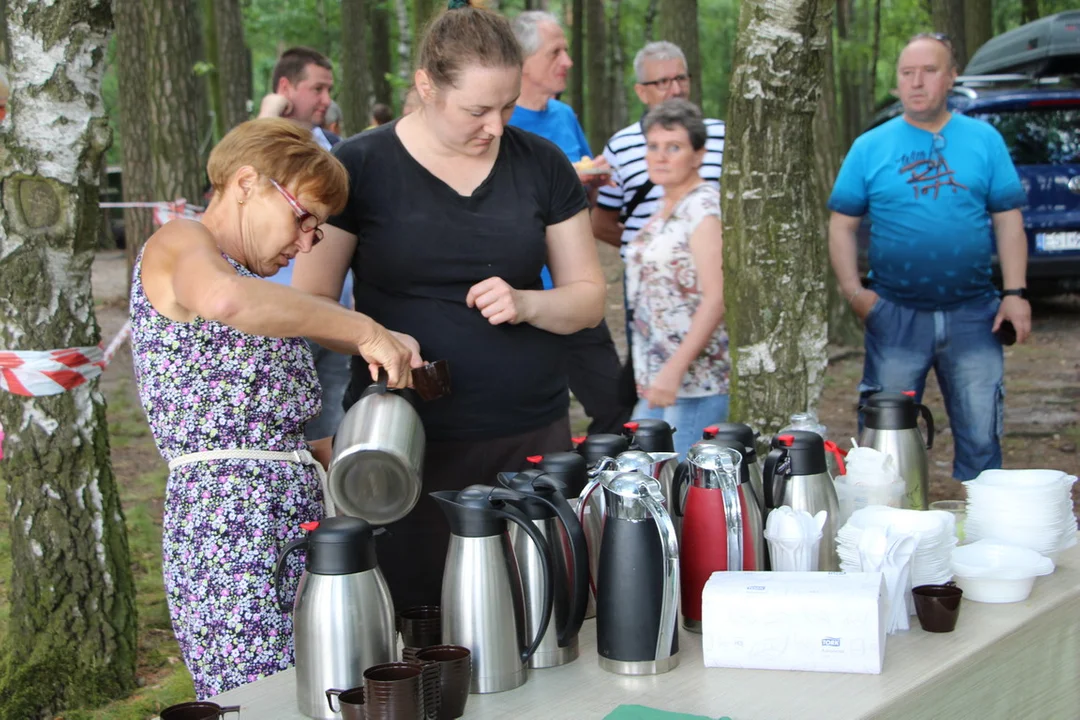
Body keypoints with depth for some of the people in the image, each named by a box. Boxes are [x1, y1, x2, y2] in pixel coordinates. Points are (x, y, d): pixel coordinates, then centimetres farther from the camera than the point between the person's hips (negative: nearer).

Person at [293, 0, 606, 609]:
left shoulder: (542, 166, 7)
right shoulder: (359, 169, -1)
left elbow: (589, 297, 11)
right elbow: (312, 302, 1)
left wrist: (526, 303, -10)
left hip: (531, 437, 2)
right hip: (404, 440, -2)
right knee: (414, 610, 0)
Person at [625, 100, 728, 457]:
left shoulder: (704, 207, -12)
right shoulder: (666, 207, 15)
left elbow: (717, 297, -19)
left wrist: (674, 370, -23)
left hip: (697, 379, -9)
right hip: (659, 374, 9)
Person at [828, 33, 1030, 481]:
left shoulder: (984, 140, 5)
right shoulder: (870, 147, 3)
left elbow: (1008, 220, 5)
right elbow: (842, 224, 4)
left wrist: (1015, 293, -4)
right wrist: (853, 291, -8)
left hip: (973, 314, 0)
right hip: (895, 316, 0)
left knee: (980, 438, 7)